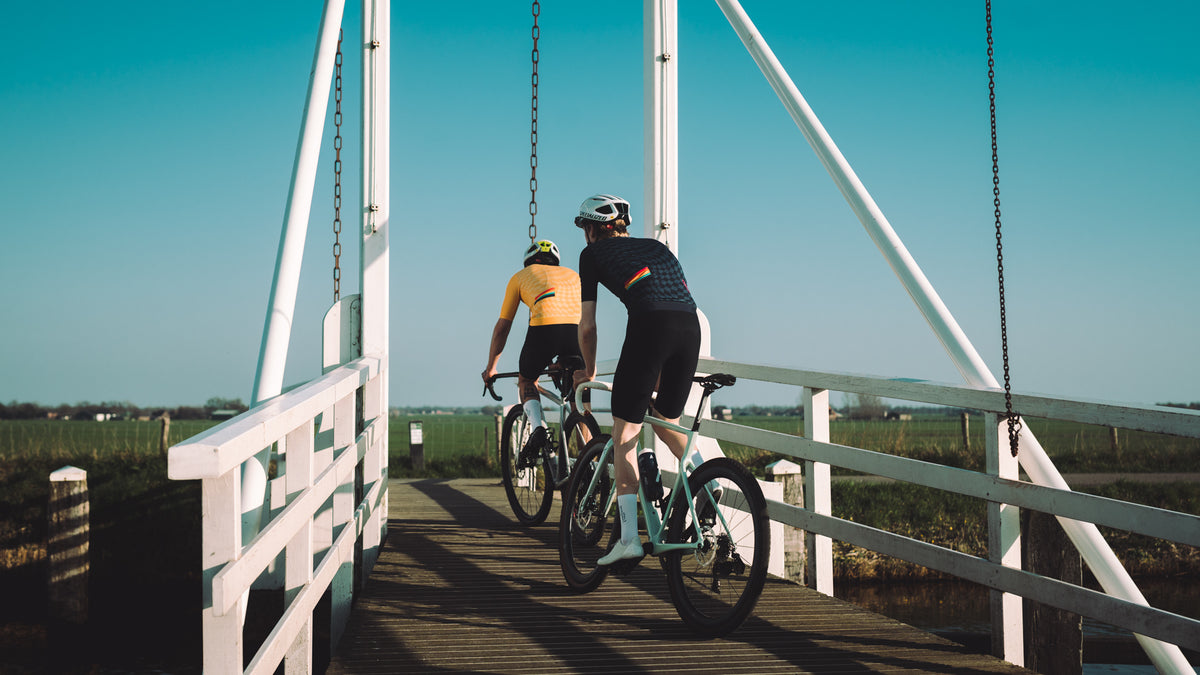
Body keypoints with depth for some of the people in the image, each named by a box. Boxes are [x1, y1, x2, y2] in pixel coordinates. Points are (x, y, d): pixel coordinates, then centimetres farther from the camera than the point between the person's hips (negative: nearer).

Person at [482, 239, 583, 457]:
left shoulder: (520, 277, 30)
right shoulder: (572, 275, 36)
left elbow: (502, 327, 30)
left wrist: (491, 367, 39)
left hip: (544, 328, -2)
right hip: (577, 330, 2)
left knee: (526, 381, 25)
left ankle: (538, 426, -1)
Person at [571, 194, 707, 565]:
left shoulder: (593, 253, 20)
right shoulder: (657, 246, 33)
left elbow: (587, 325, 19)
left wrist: (589, 370, 36)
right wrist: (659, 372, 45)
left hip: (650, 325, -5)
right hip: (691, 326, 5)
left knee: (625, 433, 3)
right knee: (666, 420, 26)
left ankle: (629, 537, 0)